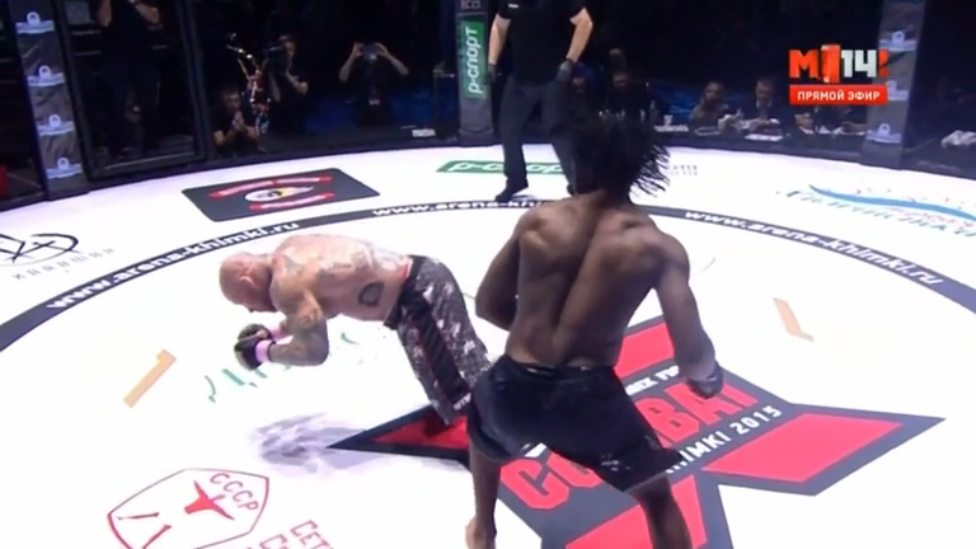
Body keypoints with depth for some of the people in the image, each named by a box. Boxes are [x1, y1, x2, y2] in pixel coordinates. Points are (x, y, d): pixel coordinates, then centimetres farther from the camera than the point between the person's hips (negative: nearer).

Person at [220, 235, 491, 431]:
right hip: (422, 279, 10)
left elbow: (314, 351, -17)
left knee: (467, 386, -6)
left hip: (421, 298, -10)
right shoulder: (292, 250, 13)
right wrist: (275, 333, 19)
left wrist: (264, 352, -1)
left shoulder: (285, 284, -18)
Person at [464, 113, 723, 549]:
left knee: (484, 435, 39)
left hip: (514, 386, 3)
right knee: (657, 496, 25)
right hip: (587, 395, -2)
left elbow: (488, 306, 11)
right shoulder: (658, 247, -3)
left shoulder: (537, 221, 3)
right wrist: (706, 377, 14)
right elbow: (692, 358, -9)